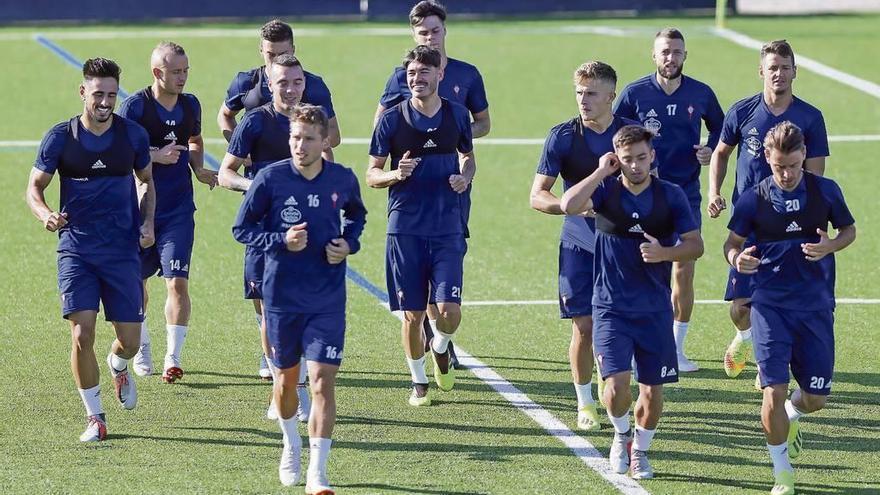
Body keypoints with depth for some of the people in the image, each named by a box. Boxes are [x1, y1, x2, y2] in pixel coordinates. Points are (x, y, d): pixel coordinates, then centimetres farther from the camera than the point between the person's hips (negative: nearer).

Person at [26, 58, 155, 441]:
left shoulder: (133, 135, 0)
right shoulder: (60, 137, -5)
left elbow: (145, 181, 17)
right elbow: (34, 186, 3)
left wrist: (147, 223, 3)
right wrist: (46, 215, -18)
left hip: (123, 250, 1)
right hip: (76, 248, -1)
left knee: (130, 340, 2)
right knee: (82, 334, -13)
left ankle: (118, 367, 41)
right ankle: (94, 416, 4)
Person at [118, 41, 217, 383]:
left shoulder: (190, 105, 5)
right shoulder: (134, 106, -10)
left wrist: (198, 168, 6)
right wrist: (157, 155, -23)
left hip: (179, 209, 2)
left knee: (177, 281, -10)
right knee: (136, 280, 11)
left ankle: (173, 358, -7)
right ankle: (142, 348, 32)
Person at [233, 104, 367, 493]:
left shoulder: (343, 180, -3)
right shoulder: (270, 178, -9)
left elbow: (357, 215, 19)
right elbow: (242, 229, -2)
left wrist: (349, 243, -2)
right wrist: (281, 241, -18)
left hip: (328, 300, 0)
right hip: (282, 296, 0)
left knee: (323, 381, -10)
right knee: (286, 378, 14)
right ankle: (291, 447, 42)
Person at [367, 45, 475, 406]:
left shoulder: (457, 115, 4)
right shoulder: (393, 119, -2)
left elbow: (467, 157, 20)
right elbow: (372, 174, 3)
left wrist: (465, 177, -2)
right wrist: (396, 174, -18)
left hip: (447, 228, 1)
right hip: (405, 227, -1)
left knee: (450, 310, -10)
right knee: (412, 313, 2)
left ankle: (440, 348, 24)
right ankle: (419, 381, 21)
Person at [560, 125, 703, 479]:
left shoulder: (671, 195, -2)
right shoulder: (606, 190, -6)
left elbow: (695, 245, 1)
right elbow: (569, 205, -26)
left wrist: (663, 253, -17)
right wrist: (601, 172, -19)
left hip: (655, 310, 2)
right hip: (610, 307, -2)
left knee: (653, 389, 6)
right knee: (617, 384, -16)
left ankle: (640, 450, 31)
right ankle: (621, 435, 15)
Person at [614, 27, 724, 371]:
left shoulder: (701, 94, 2)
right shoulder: (634, 93, -3)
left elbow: (719, 127, 18)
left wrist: (711, 150, -1)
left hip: (686, 196, 2)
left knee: (683, 273, 1)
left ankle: (677, 349, 11)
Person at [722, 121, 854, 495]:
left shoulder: (826, 191, -2)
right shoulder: (753, 199, -5)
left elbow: (849, 230, 12)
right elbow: (733, 242, 7)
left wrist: (829, 246, -11)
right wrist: (737, 258, -17)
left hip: (816, 307, 2)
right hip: (770, 306, -2)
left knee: (815, 399, 6)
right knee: (774, 390, -12)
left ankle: (790, 418, 44)